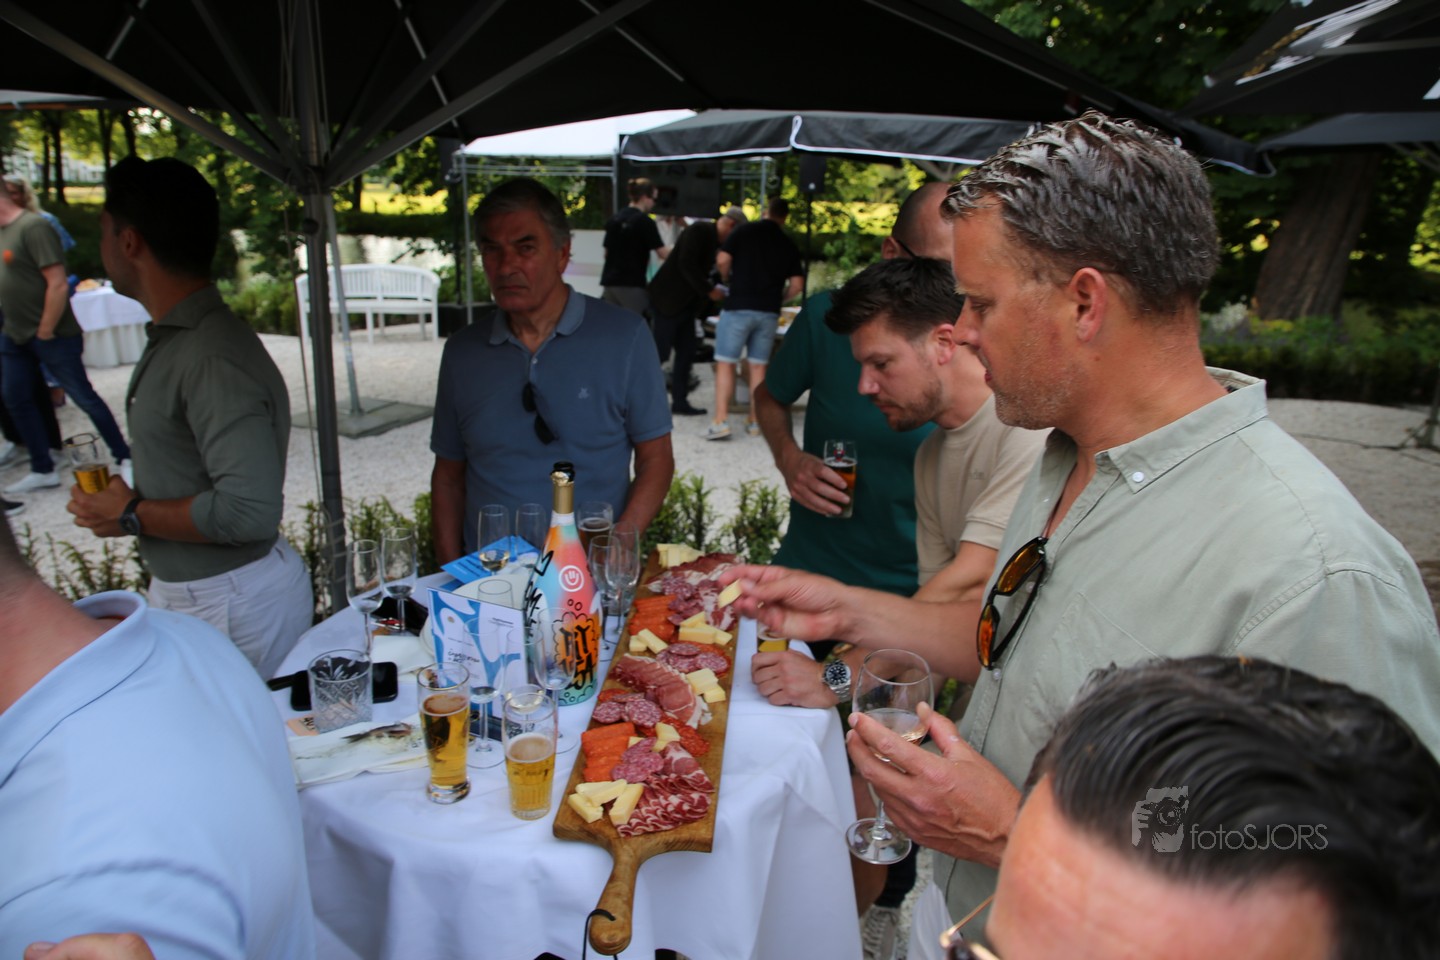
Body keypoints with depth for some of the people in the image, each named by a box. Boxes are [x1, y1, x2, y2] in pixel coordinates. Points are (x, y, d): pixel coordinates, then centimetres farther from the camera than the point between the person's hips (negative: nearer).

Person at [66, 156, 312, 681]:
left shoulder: (214, 360, -25)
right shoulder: (173, 340, 10)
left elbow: (249, 510, -31)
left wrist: (132, 516, -18)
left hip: (230, 607, -10)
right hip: (183, 592, 10)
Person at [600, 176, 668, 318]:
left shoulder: (614, 219, 11)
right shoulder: (644, 221, -9)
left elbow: (606, 252, 16)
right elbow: (663, 253, -12)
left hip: (610, 281, 7)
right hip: (632, 283, -7)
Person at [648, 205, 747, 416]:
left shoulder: (715, 241, 13)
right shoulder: (699, 230, -14)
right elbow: (686, 264, -25)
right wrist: (709, 291, -21)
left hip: (685, 305, 9)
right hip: (667, 301, -9)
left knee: (686, 353, 6)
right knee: (660, 351, -7)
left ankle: (679, 402, 12)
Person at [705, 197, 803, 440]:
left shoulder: (745, 231, 1)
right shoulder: (789, 245, 9)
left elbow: (722, 260, -8)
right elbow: (796, 284, 4)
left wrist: (727, 280, 12)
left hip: (738, 306, -3)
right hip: (769, 312, 3)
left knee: (725, 363, 0)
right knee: (758, 366, 10)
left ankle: (721, 422, -8)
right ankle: (755, 422, 13)